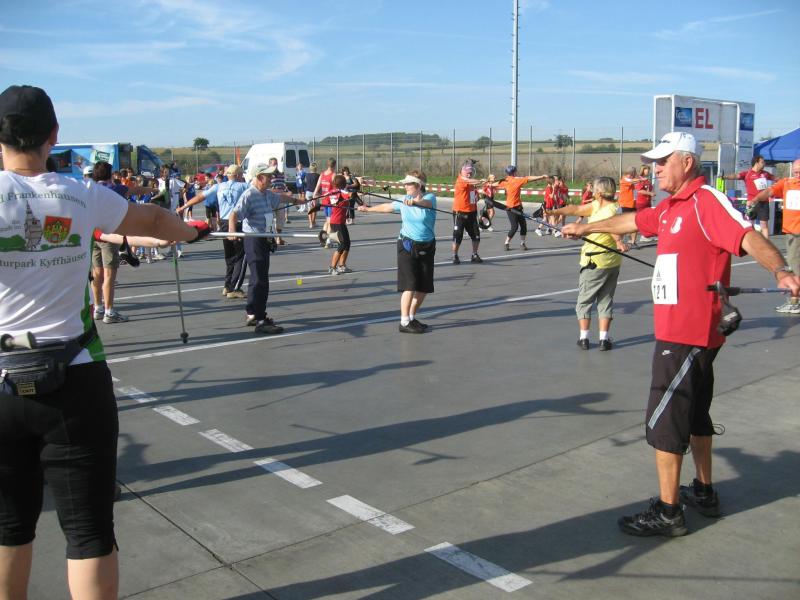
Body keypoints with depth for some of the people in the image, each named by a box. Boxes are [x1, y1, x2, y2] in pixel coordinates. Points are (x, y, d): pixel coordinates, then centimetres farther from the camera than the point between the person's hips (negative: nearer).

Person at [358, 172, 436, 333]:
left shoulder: (430, 197, -5)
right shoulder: (404, 201, 3)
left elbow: (426, 203, -29)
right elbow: (387, 207, 20)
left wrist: (415, 202, -50)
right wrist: (368, 209, 31)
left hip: (427, 247, 1)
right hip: (407, 246, -1)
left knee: (424, 287, 6)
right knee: (409, 285, -10)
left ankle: (412, 318, 24)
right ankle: (404, 323, -7)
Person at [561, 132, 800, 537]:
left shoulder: (707, 201, -15)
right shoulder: (671, 207, 13)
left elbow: (749, 237, -28)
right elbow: (630, 221, 28)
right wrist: (586, 228, 39)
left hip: (688, 335, -10)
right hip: (677, 331, 10)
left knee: (664, 420, -4)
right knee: (694, 413, 20)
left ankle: (668, 512, 7)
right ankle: (704, 493, 36)